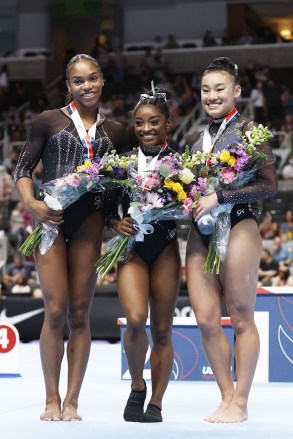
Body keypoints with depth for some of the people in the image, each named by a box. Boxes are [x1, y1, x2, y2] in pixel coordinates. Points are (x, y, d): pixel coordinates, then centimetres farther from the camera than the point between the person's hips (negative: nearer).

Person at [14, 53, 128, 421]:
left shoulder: (114, 132, 14)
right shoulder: (49, 121, 5)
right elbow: (23, 169, 5)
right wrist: (31, 204, -12)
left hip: (90, 221, 2)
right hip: (51, 218, -2)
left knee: (79, 312, 1)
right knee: (56, 311, -8)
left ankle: (72, 401, 6)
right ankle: (52, 400, 2)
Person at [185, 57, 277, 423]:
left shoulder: (248, 131, -4)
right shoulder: (201, 138, 16)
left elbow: (269, 185, -12)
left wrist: (219, 197, -18)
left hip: (237, 228, -6)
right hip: (200, 232, 6)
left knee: (240, 318, 1)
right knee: (205, 319, 2)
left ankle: (240, 403, 8)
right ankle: (227, 396, 14)